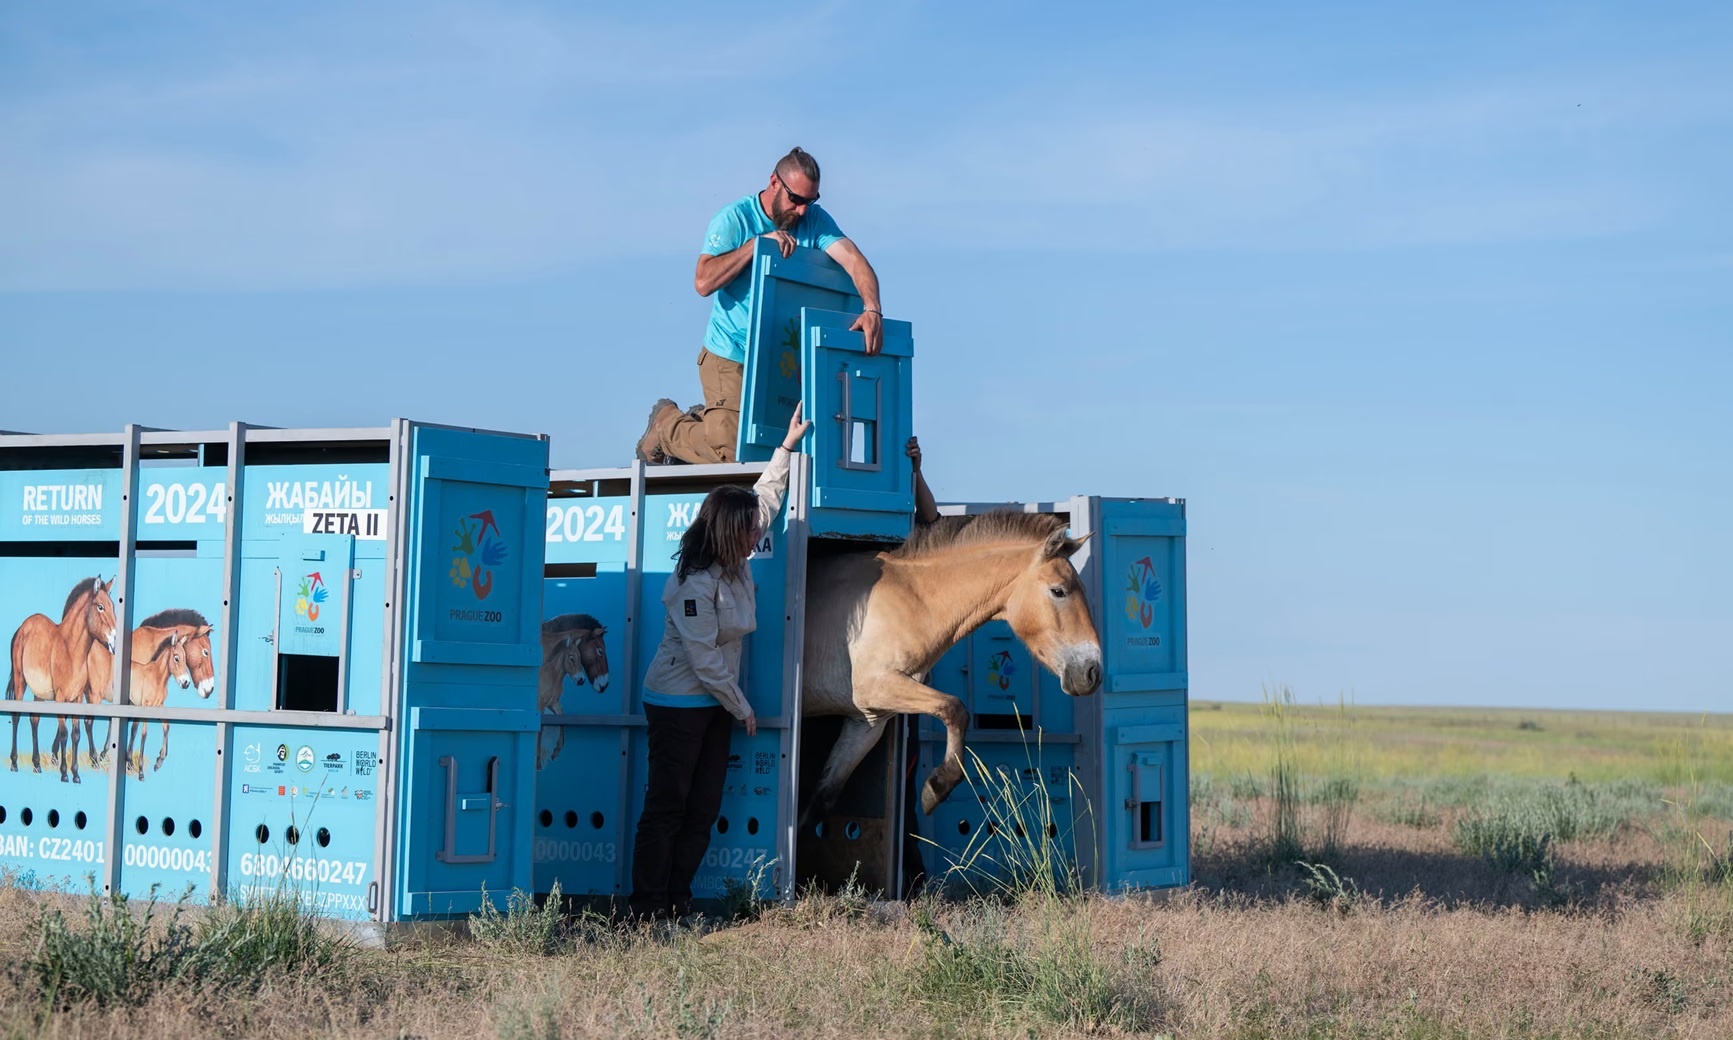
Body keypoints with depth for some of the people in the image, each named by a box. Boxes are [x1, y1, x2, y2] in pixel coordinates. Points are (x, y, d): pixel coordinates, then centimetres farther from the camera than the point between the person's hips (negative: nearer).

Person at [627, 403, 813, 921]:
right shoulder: (695, 584, -21)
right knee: (667, 807, -5)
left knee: (704, 809, 6)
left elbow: (764, 502, 20)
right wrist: (742, 707, -12)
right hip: (678, 704, -9)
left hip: (716, 704, 9)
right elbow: (705, 658, -21)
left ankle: (678, 899, 9)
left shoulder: (737, 566, 4)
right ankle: (649, 908, -2)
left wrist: (786, 448, 22)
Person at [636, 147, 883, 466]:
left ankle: (703, 420, 36)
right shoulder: (734, 219, -11)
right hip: (730, 357, -5)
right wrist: (757, 243, -26)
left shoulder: (815, 221, -2)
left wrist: (872, 309, -35)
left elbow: (854, 261, -16)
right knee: (730, 450, -11)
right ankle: (666, 422, 17)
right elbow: (704, 281, -23)